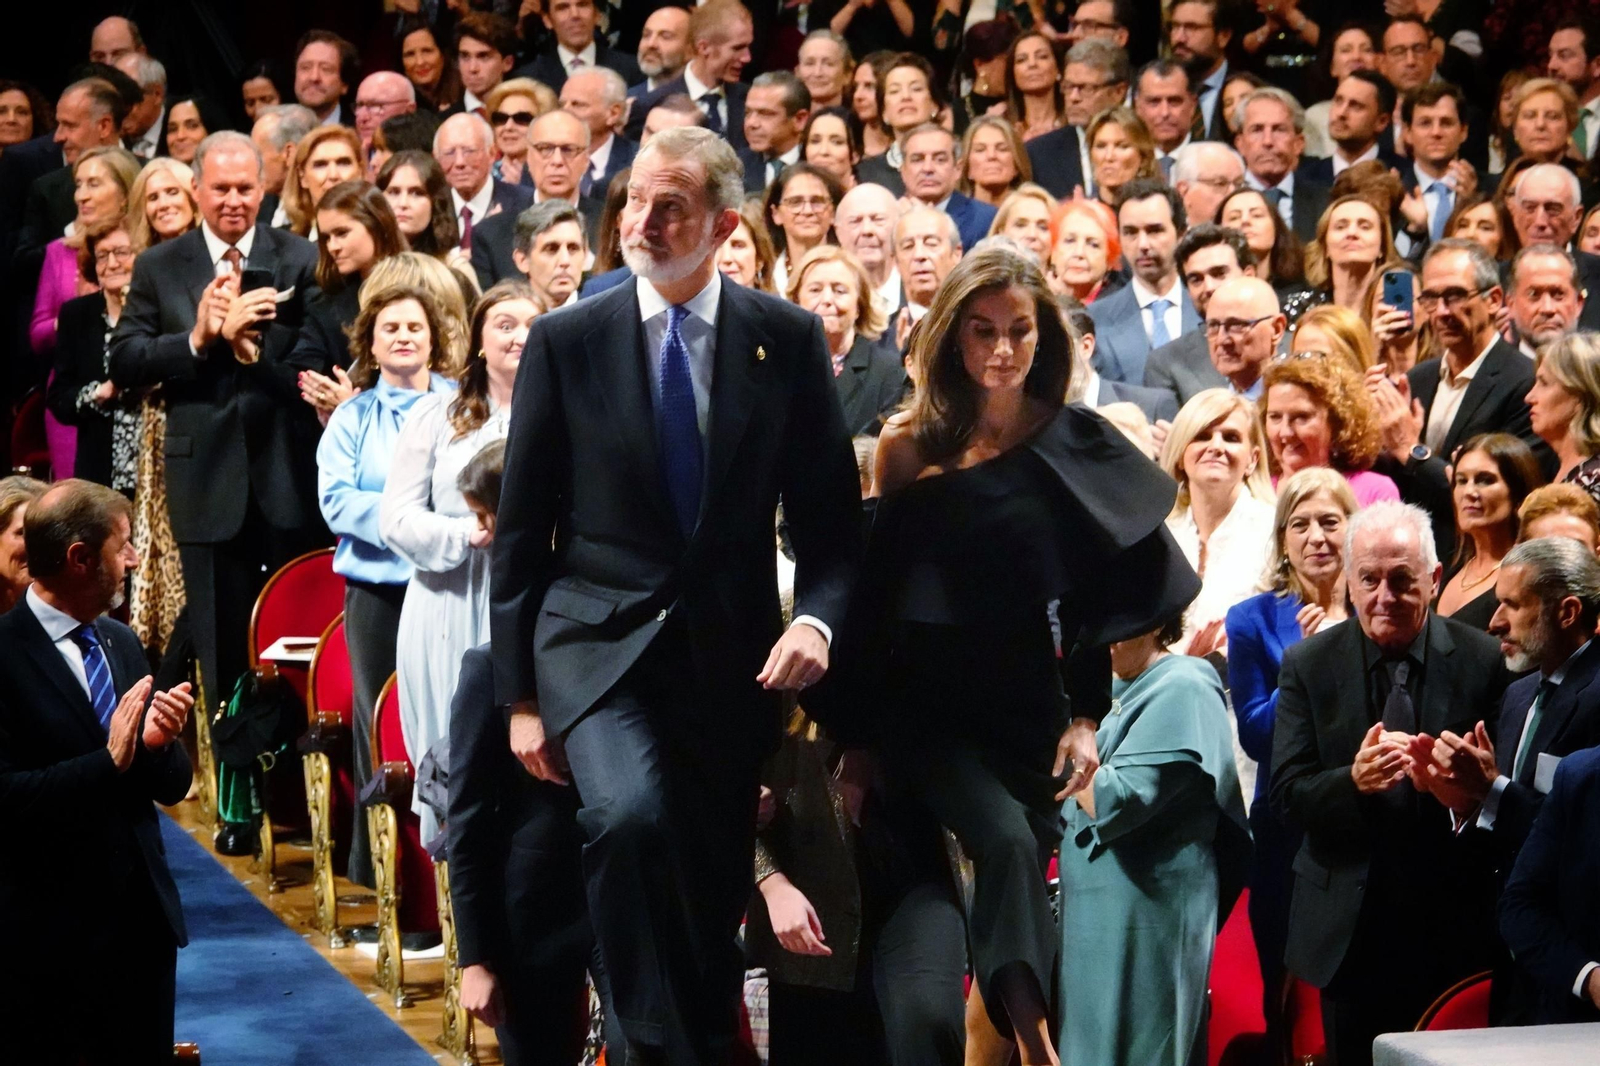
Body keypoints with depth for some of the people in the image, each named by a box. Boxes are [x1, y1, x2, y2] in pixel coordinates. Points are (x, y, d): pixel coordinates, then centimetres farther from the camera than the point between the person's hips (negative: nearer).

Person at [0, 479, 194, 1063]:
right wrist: (108, 762, -24)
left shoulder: (122, 644, 10)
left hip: (142, 916, 7)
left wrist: (158, 746, -9)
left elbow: (171, 786, 12)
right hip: (51, 929, -7)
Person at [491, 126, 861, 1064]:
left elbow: (831, 512, 5)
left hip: (733, 658, 2)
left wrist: (818, 617, -15)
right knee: (630, 815, -28)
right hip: (600, 645, -2)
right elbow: (522, 530, 2)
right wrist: (520, 696, 1)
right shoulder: (567, 343, -2)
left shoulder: (788, 339, 1)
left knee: (716, 898, 7)